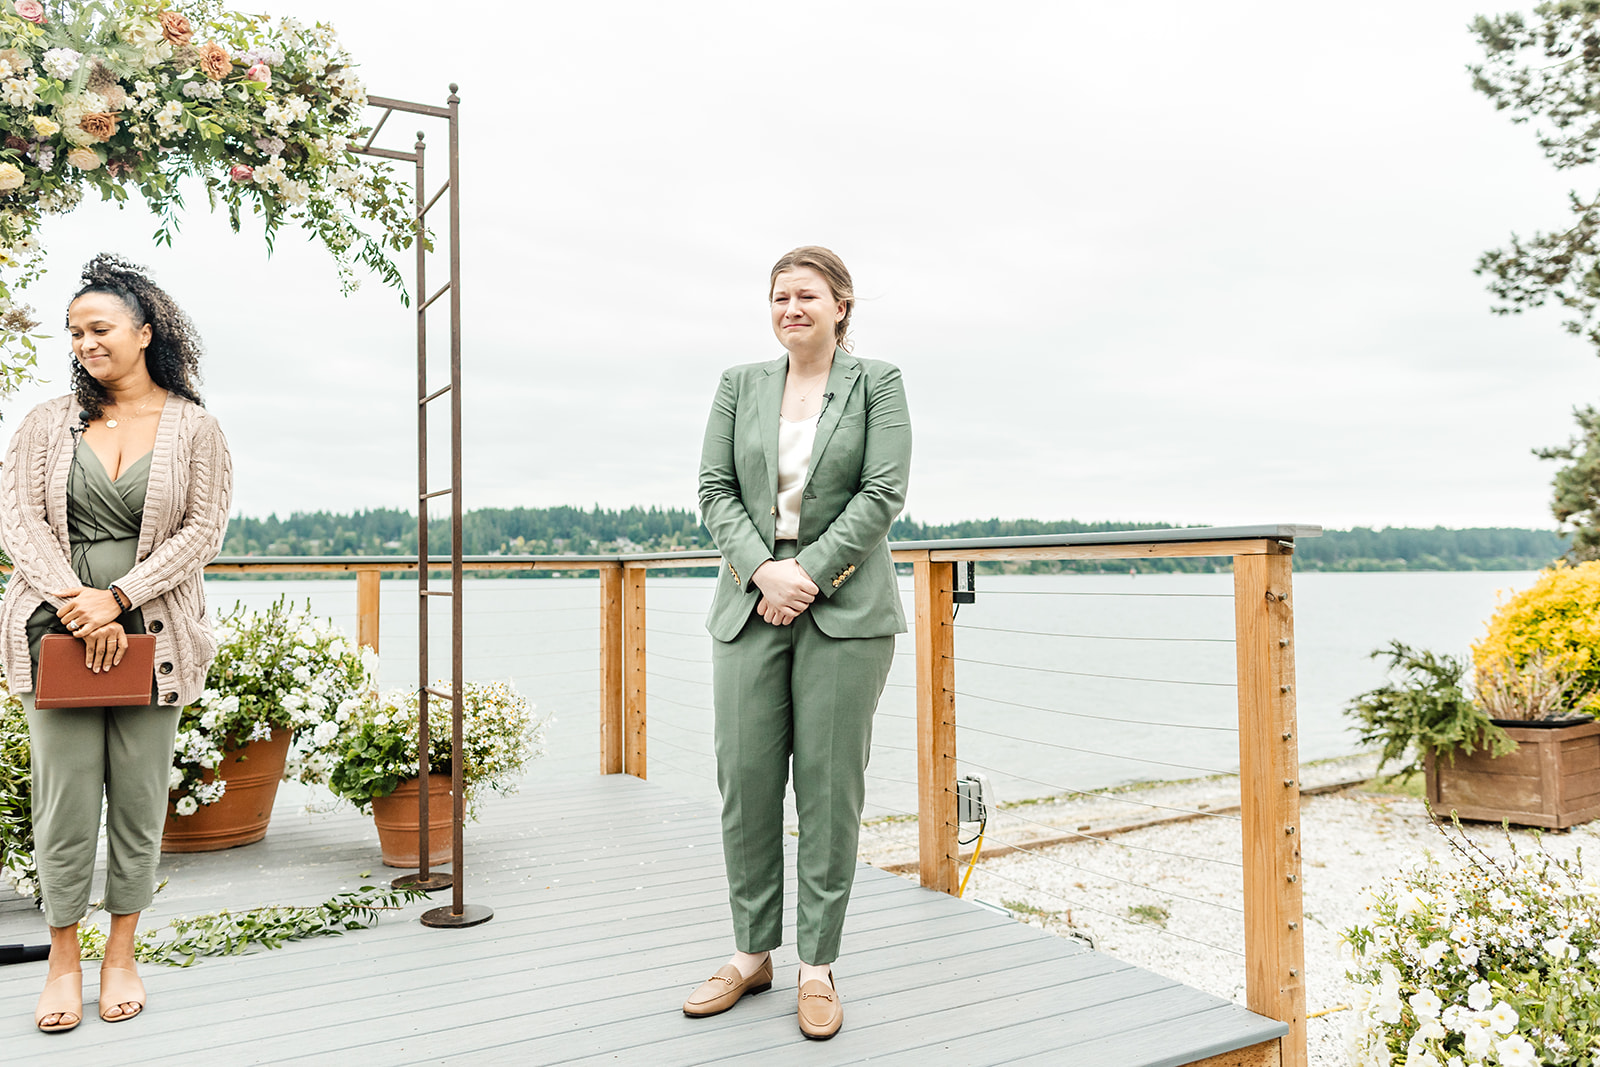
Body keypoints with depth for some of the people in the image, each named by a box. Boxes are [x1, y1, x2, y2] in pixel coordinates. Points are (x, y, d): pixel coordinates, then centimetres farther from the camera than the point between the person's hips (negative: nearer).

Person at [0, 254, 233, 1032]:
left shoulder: (193, 428, 3)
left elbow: (202, 531, -3)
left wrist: (118, 599, -13)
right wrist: (76, 606, -12)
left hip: (152, 634, -1)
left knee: (139, 798, 5)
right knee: (66, 795, 2)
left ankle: (121, 956, 21)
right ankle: (63, 961, 17)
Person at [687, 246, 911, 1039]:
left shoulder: (877, 383, 5)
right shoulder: (739, 385, 12)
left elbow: (883, 494, -5)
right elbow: (715, 489, 4)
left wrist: (809, 572, -14)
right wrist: (763, 571, -11)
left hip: (846, 609, -2)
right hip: (750, 605, 3)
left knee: (829, 785, 0)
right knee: (744, 779, 4)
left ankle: (818, 966, 13)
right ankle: (752, 953, 20)